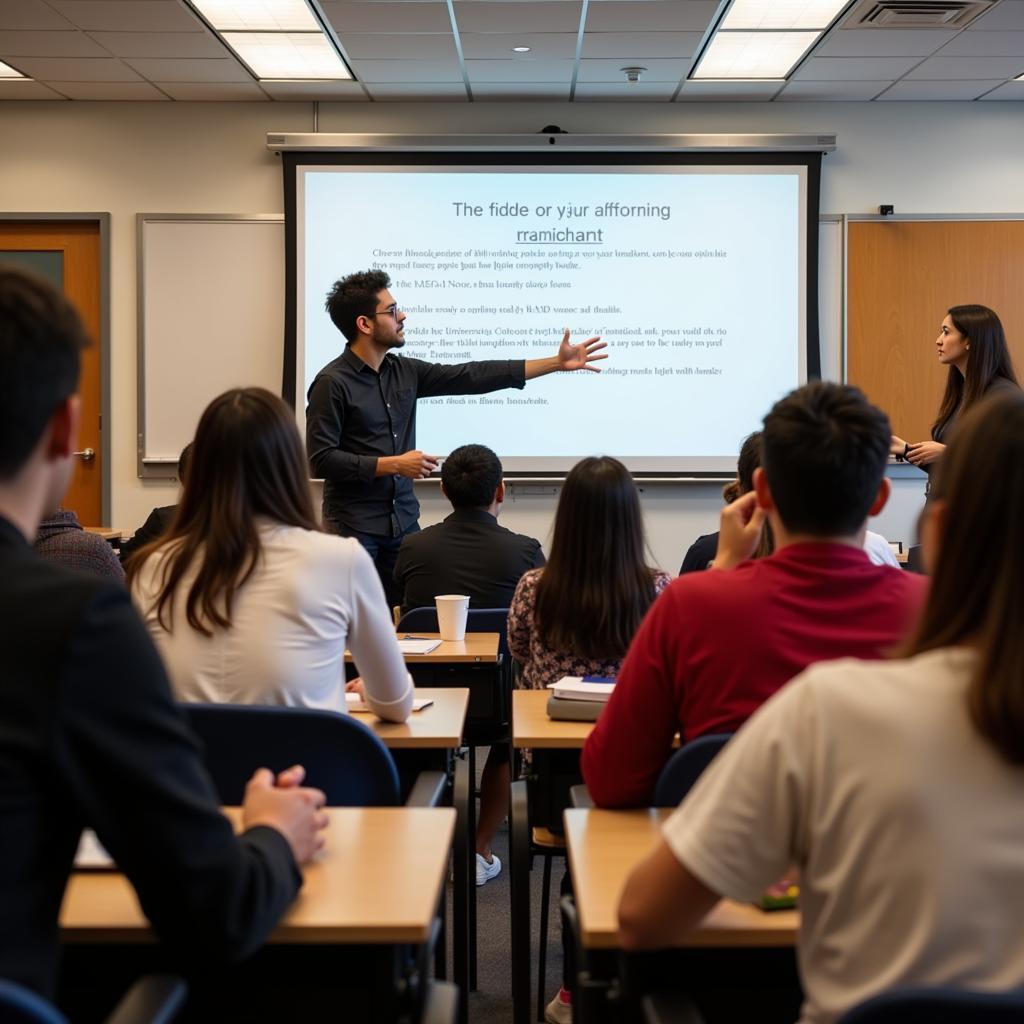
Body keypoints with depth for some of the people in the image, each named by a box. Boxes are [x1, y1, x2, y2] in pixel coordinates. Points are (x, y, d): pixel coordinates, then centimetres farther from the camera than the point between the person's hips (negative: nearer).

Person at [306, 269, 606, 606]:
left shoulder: (404, 372, 8)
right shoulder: (332, 383, -11)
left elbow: (471, 376, 7)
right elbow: (320, 459, -15)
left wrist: (556, 363, 6)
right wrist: (394, 464, -16)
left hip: (405, 521, 6)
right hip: (355, 527, -6)